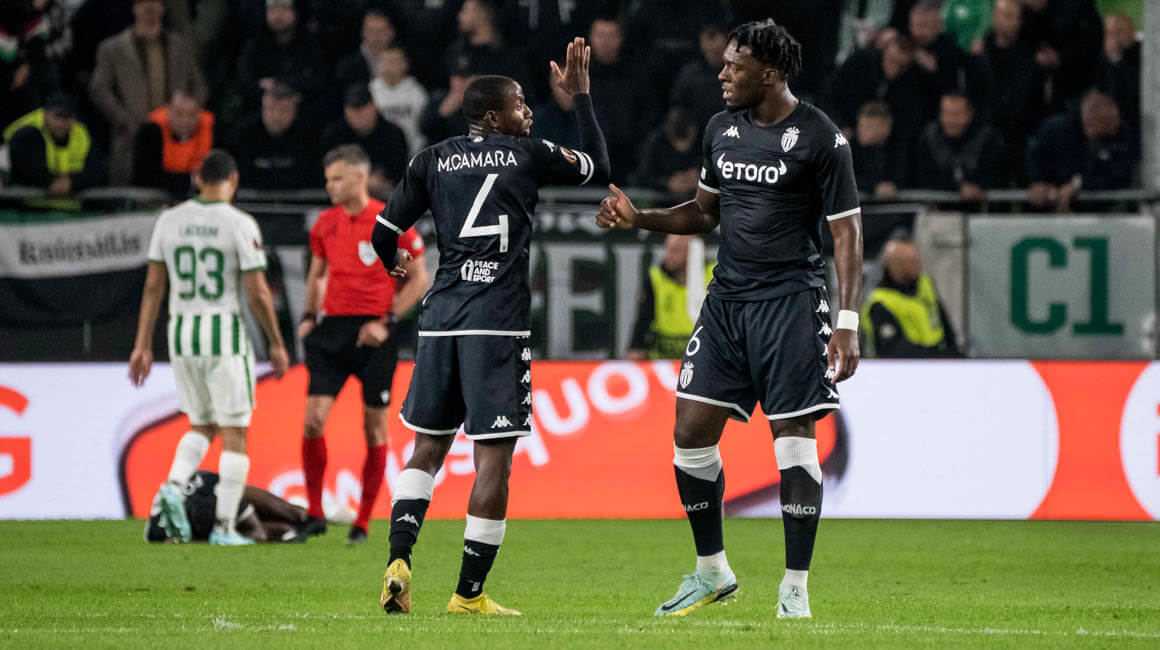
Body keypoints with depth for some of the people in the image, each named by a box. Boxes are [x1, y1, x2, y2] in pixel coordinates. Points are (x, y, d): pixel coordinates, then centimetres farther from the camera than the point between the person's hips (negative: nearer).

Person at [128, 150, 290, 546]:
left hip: (182, 334, 5)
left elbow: (153, 286, 5)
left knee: (203, 425, 20)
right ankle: (225, 526, 1)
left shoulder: (169, 220, 3)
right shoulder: (240, 225, -10)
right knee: (234, 434, 5)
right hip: (226, 334, -4)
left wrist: (142, 345, 9)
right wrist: (276, 344, 2)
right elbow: (258, 293, -10)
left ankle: (173, 486, -6)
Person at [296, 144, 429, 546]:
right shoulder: (325, 225, 8)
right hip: (331, 331, 3)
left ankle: (363, 523, 11)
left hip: (373, 334, -3)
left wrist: (388, 320, -10)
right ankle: (315, 514, 2)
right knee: (314, 418, -9)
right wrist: (309, 315, 9)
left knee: (375, 429, 1)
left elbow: (418, 279, -1)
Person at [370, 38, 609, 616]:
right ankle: (469, 593, -2)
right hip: (499, 322, -4)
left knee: (428, 445, 15)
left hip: (441, 317, 4)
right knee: (494, 455, -1)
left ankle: (399, 559, -3)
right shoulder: (528, 154, 2)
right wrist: (580, 96, 24)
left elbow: (384, 234, 11)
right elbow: (599, 167, 16)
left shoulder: (432, 160, 10)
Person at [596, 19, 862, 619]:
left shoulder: (820, 139, -9)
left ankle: (794, 592, 0)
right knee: (691, 433, 1)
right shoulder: (722, 129, 10)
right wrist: (638, 218, 7)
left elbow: (846, 233, -9)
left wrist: (847, 323, -16)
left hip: (790, 301, -6)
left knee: (794, 443, -7)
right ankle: (712, 572, 17)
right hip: (727, 299, 6)